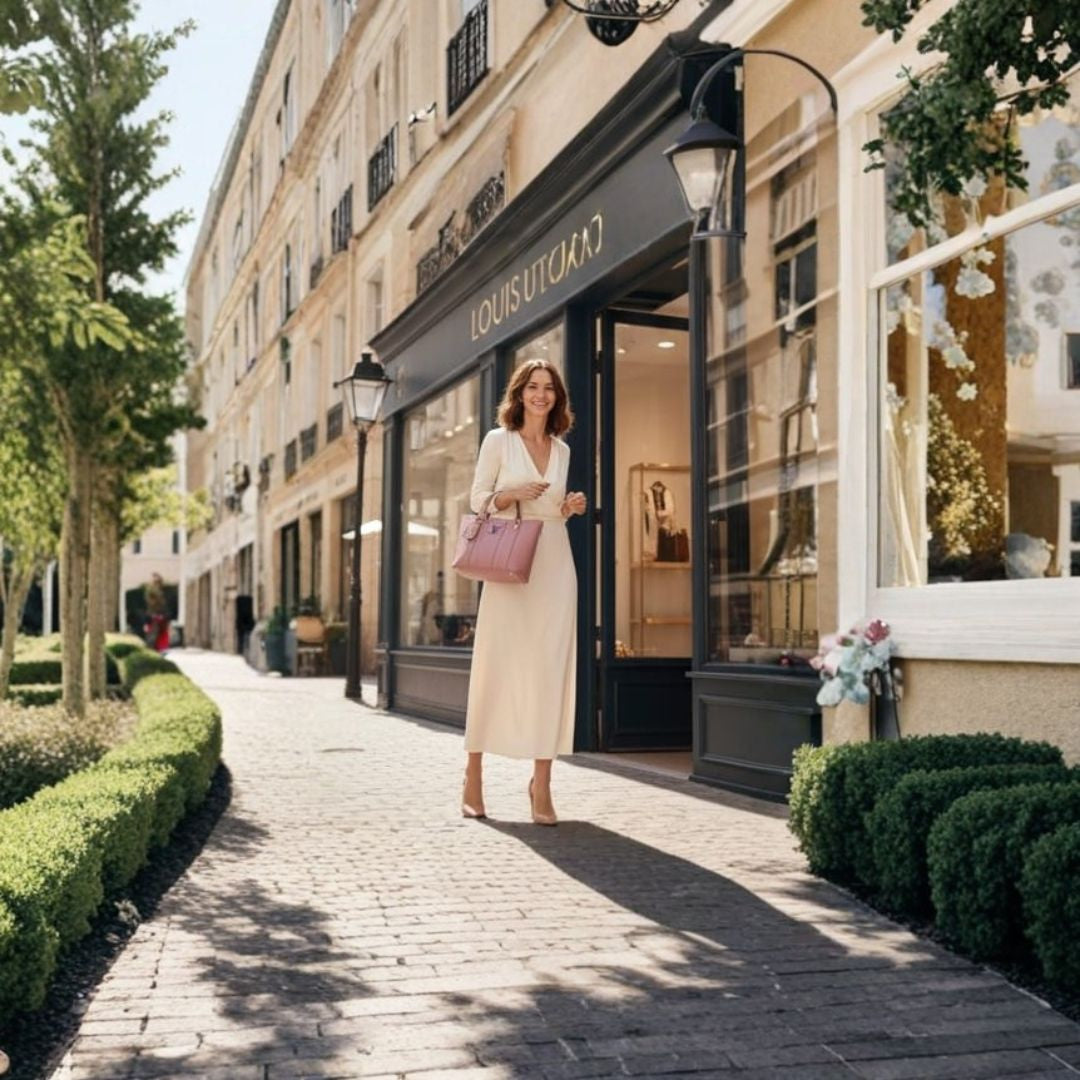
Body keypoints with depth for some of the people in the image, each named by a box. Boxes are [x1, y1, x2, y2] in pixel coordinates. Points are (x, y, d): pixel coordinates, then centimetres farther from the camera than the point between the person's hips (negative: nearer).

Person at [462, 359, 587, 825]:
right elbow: (477, 500, 2)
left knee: (550, 669, -2)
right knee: (495, 664, -2)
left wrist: (571, 507, 0)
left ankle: (541, 784, 2)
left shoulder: (562, 450, 14)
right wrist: (512, 494, -15)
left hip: (555, 566, 4)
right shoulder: (498, 440, 2)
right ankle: (473, 774, 10)